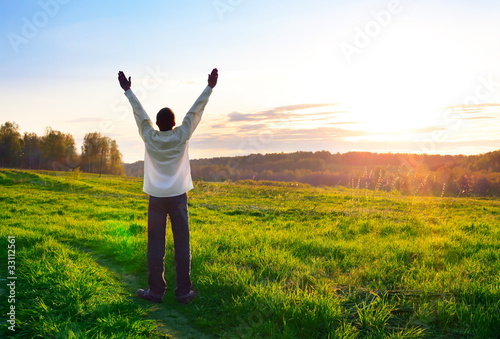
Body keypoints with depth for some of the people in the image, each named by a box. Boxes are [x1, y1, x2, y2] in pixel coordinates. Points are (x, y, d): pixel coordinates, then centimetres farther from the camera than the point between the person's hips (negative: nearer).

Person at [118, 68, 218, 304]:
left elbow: (139, 112, 10)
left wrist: (127, 90, 23)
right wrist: (210, 87, 10)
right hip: (178, 197, -1)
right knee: (182, 245, 3)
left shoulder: (149, 138, -2)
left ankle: (156, 291, 10)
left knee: (155, 246, 5)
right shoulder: (182, 136, -4)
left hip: (156, 198, 1)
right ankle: (183, 291, 7)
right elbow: (196, 111, 2)